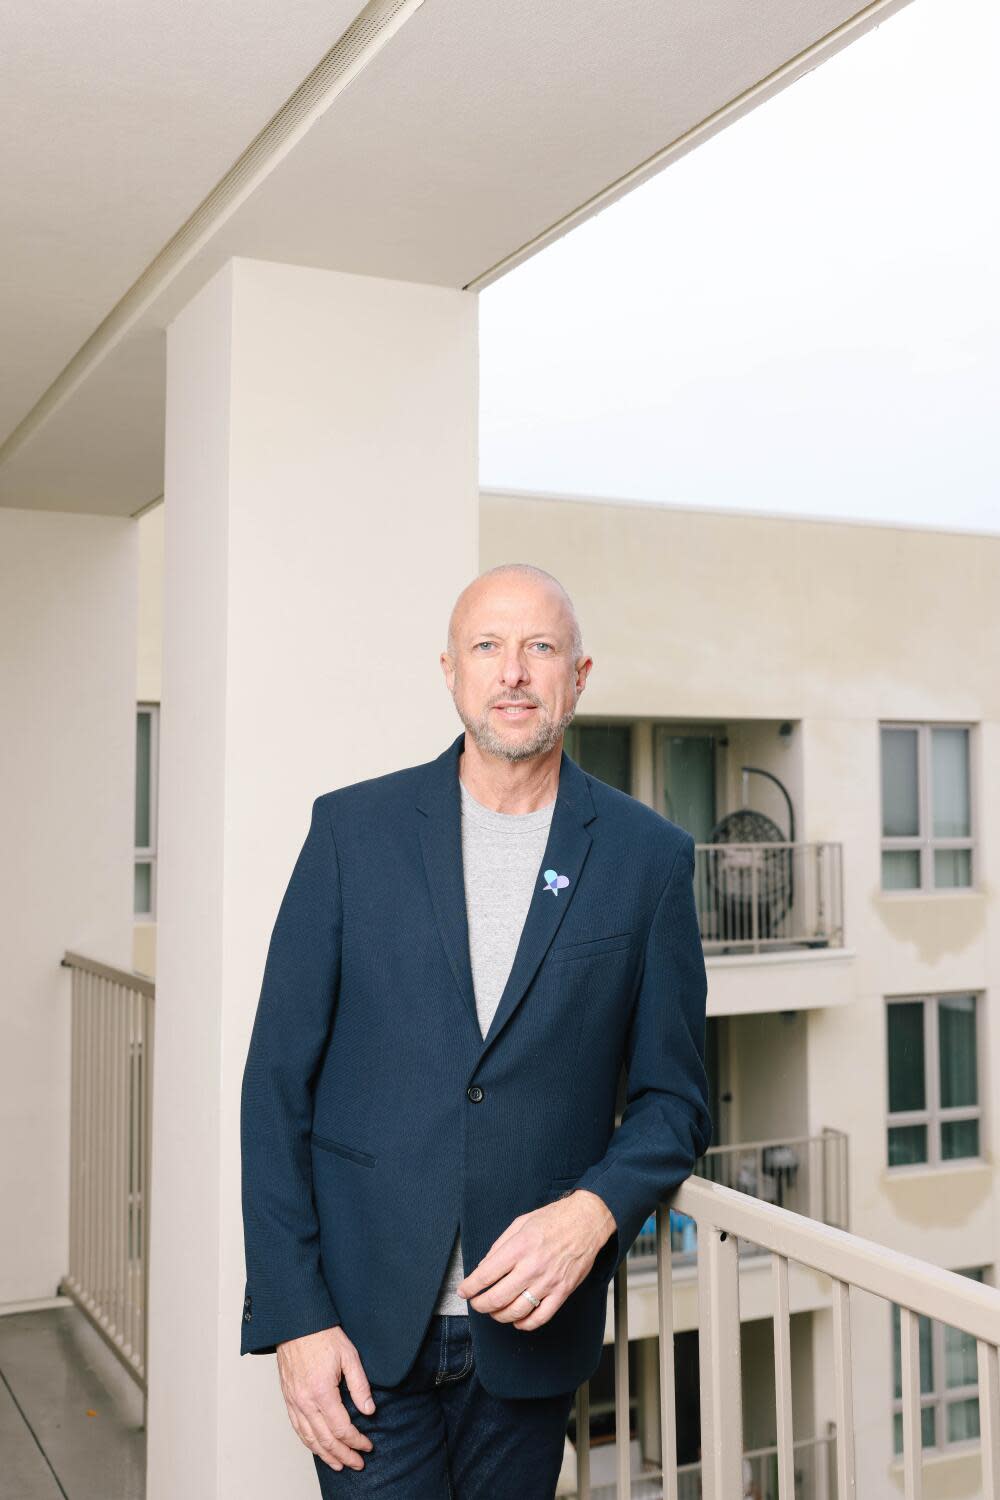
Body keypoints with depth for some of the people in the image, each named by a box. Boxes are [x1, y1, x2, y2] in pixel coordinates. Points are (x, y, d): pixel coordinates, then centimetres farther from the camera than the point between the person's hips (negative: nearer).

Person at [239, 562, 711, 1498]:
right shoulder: (354, 827, -3)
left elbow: (674, 1097, 3)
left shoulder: (648, 857, -2)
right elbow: (278, 1083, -2)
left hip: (532, 1325, 1)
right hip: (362, 1323, -1)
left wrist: (591, 1213, -16)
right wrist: (293, 1315, -8)